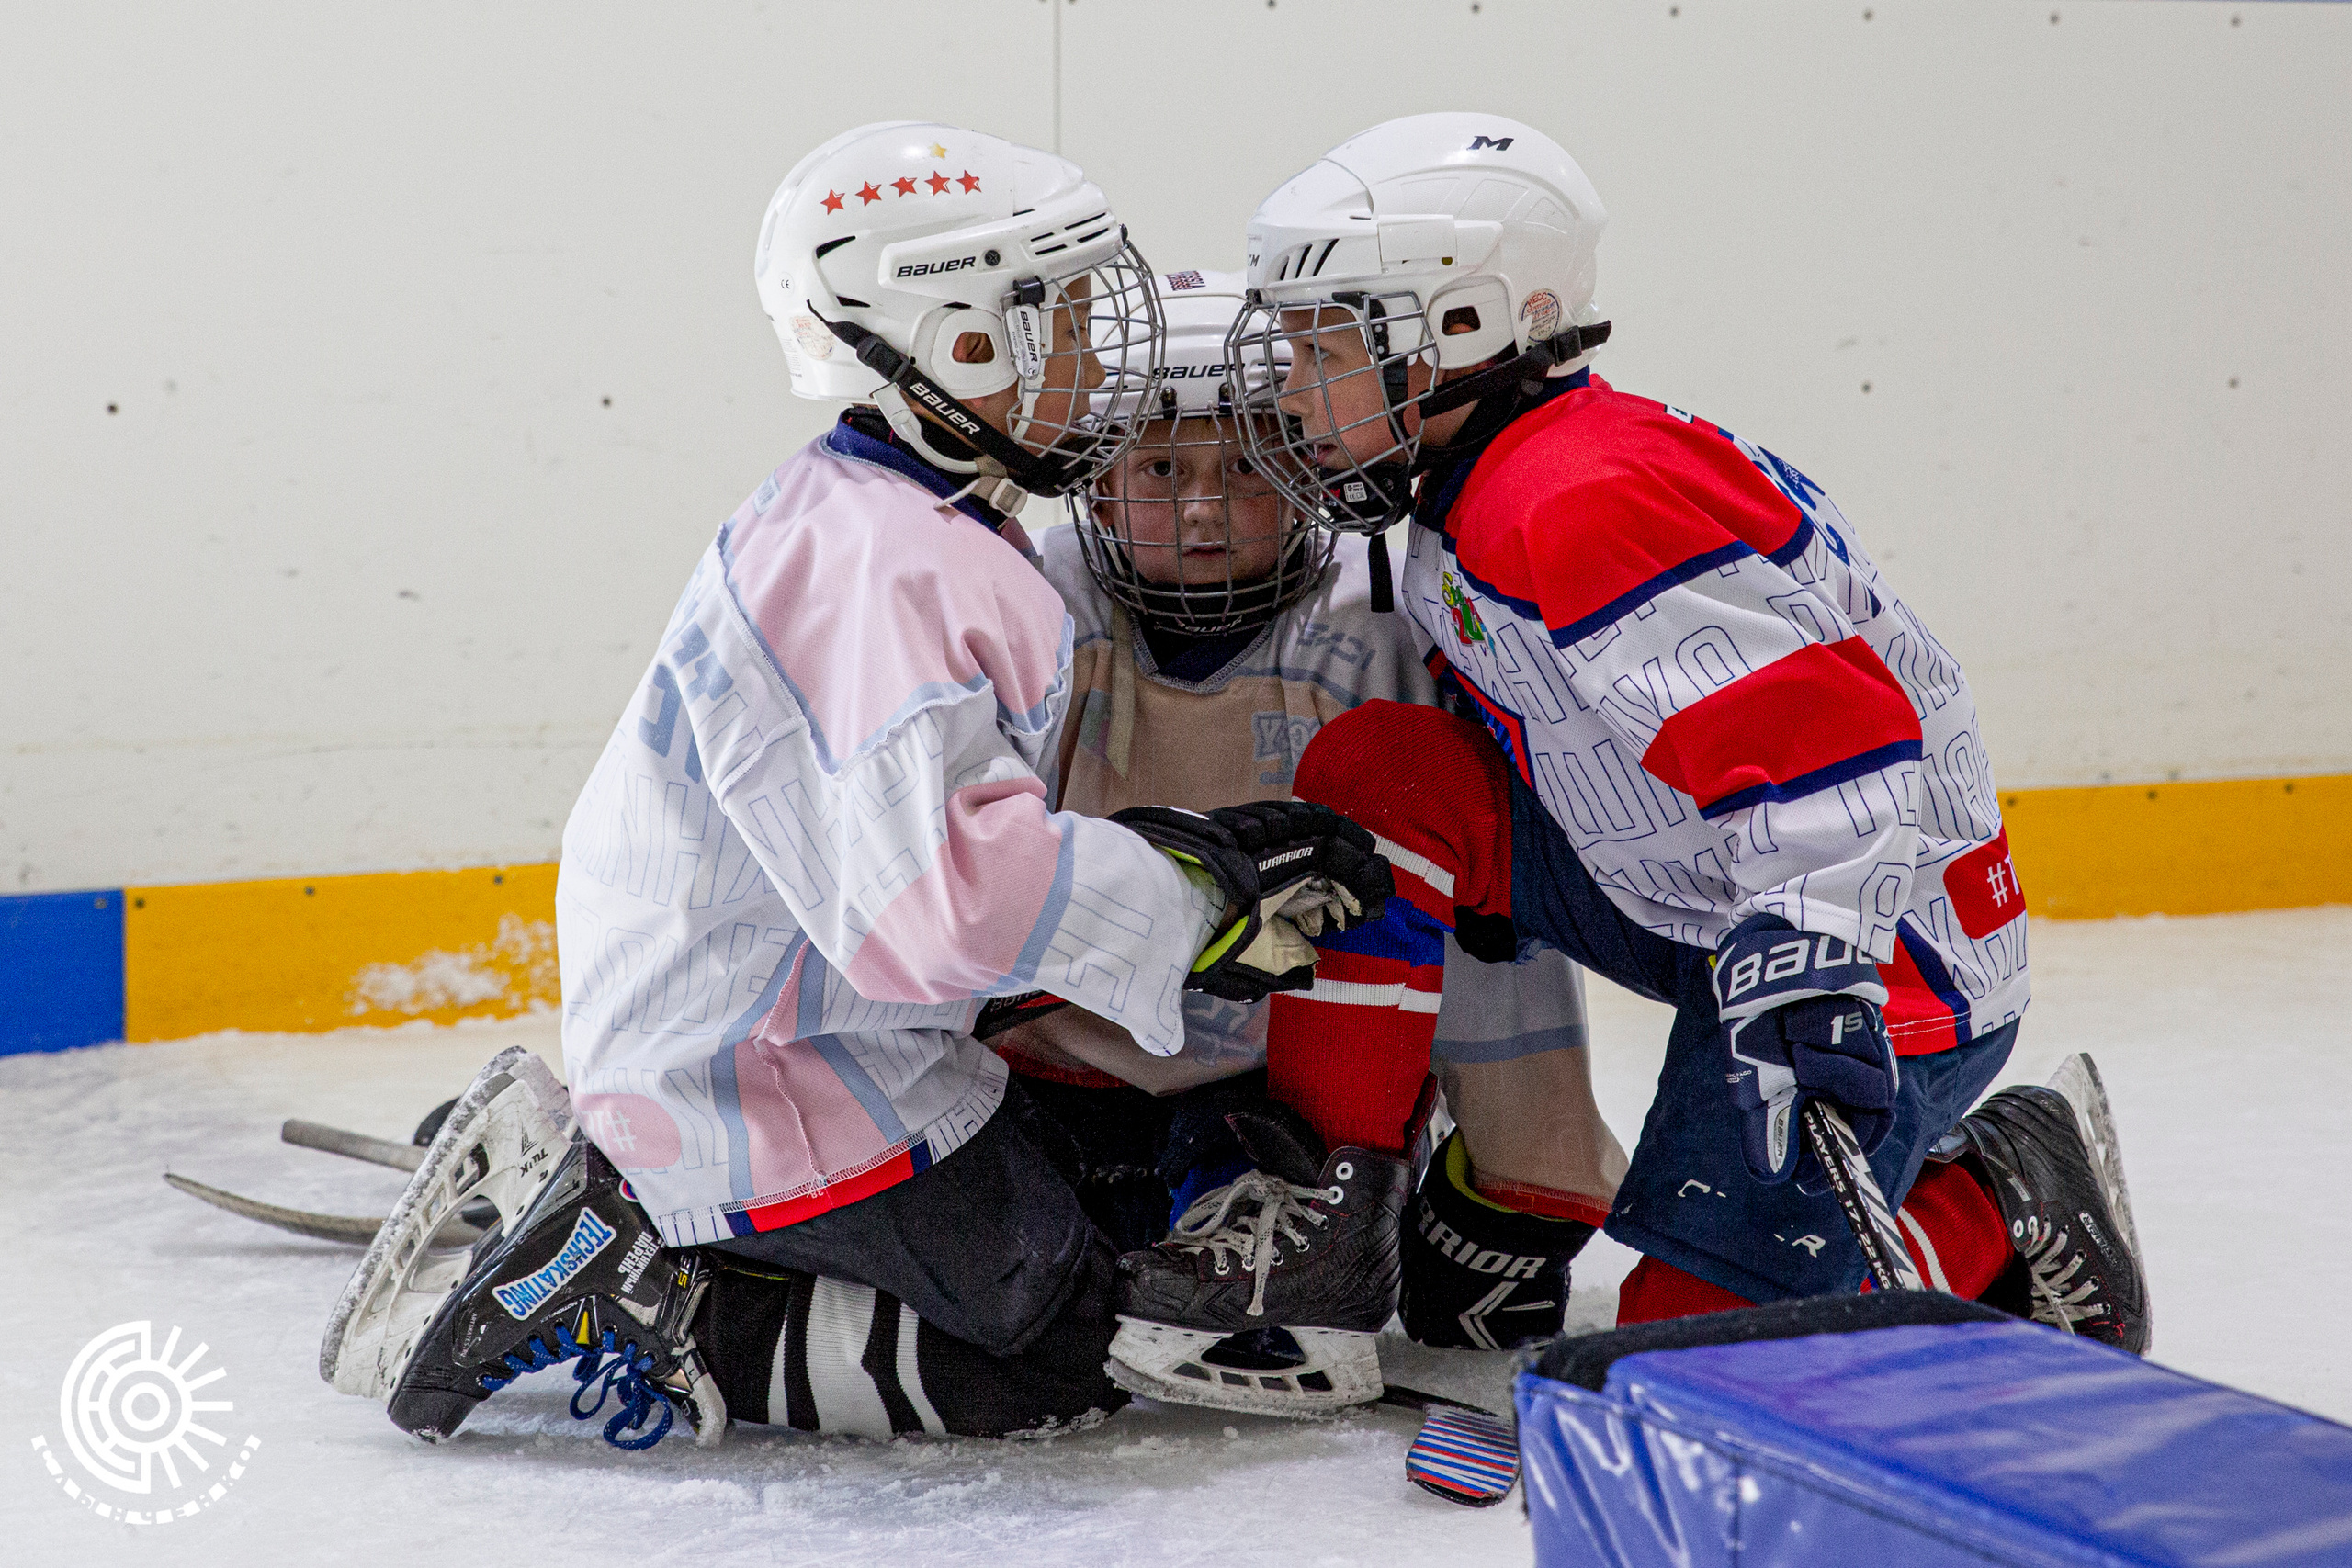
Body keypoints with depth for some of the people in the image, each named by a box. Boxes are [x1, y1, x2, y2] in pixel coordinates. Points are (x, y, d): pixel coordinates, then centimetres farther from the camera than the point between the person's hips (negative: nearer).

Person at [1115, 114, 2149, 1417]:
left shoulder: (1584, 506, -26)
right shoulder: (1477, 499, 7)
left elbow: (1832, 740, -33)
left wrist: (1808, 970, -40)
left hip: (1878, 932, -10)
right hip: (1691, 903, 10)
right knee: (1378, 776, -4)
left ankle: (2007, 1207, 11)